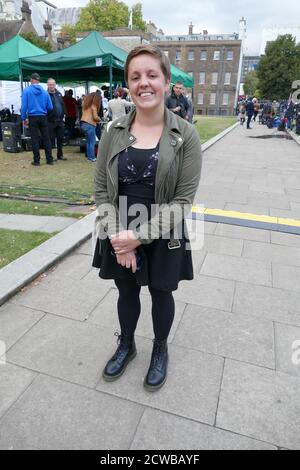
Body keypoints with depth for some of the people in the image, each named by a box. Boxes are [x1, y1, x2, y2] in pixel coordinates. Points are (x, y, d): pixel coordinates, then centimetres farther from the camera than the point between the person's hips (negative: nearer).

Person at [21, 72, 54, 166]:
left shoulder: (27, 90, -4)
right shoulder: (44, 91, 2)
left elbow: (24, 106, -8)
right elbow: (50, 107, 3)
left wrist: (24, 118, 0)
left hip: (32, 118, -2)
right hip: (43, 117, 2)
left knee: (35, 140, 3)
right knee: (46, 138, 7)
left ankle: (37, 161, 5)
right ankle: (49, 159, 9)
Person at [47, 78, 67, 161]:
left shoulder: (59, 94, 14)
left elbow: (63, 105, 20)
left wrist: (62, 115, 11)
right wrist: (47, 118, -15)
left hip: (60, 120, 6)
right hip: (51, 121, -6)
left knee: (60, 138, 11)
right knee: (51, 139, -1)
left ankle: (60, 155, 21)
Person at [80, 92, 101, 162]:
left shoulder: (86, 104, 16)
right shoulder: (93, 106, -7)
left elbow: (83, 112, 17)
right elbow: (95, 117, -14)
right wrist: (99, 119, 6)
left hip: (83, 123, 8)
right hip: (90, 124, -8)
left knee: (88, 141, 13)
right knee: (92, 142, -3)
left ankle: (89, 156, 16)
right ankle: (92, 157, -2)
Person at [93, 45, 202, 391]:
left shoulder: (185, 135, -10)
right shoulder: (114, 132, -3)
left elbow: (183, 200, -13)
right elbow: (101, 190, -2)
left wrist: (139, 235, -19)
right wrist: (118, 237, -14)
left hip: (162, 237, -2)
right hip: (119, 237, 3)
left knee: (161, 295, 18)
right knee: (126, 293, 20)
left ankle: (160, 349, 47)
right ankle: (126, 345, 49)